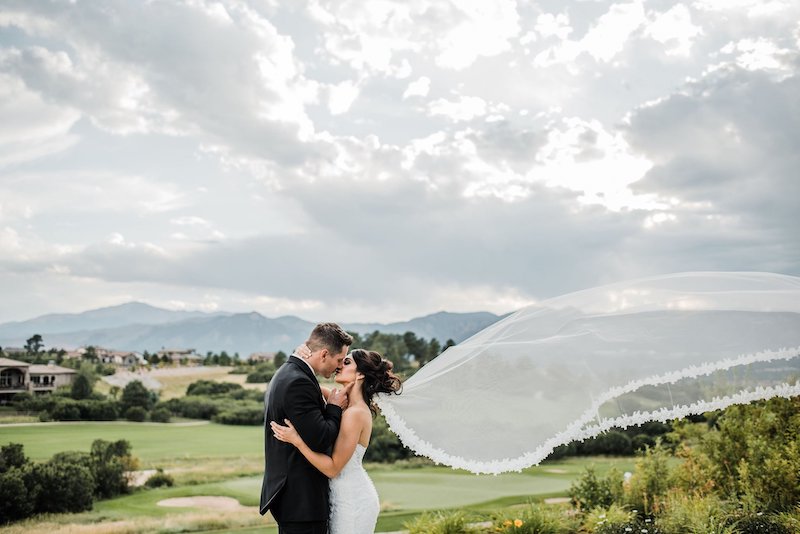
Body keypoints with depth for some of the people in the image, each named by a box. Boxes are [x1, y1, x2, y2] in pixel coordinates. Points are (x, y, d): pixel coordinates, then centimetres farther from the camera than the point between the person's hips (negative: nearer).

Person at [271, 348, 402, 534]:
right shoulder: (351, 406, 4)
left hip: (352, 500, -8)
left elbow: (332, 468, -23)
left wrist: (296, 440, -27)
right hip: (349, 496, 8)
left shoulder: (355, 413, -23)